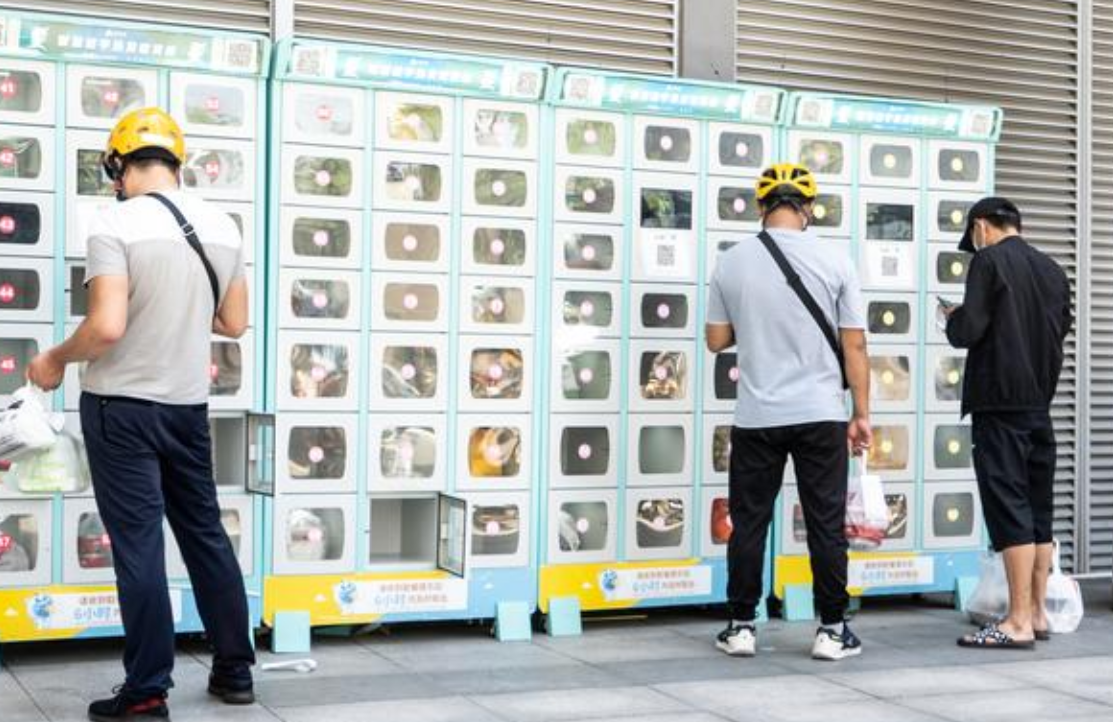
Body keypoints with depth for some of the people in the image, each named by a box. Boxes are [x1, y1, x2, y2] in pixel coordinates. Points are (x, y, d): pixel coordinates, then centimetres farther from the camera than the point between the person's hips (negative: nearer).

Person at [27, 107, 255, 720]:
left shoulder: (116, 222, -14)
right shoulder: (222, 226, 4)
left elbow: (106, 327, -22)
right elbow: (235, 323, 11)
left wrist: (54, 361, -5)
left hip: (121, 405, -5)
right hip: (189, 404, 5)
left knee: (138, 543, -1)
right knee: (206, 534, 14)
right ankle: (235, 670, 22)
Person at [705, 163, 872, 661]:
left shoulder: (732, 262, 0)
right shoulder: (834, 260, -3)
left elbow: (716, 340, 7)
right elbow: (854, 345, -2)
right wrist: (861, 414, 5)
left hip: (756, 416, 1)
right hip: (821, 414, -1)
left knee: (749, 523, 9)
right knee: (826, 525, 5)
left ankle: (741, 627, 14)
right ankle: (832, 630, 10)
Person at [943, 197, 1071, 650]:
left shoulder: (990, 261, -7)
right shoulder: (1052, 270, 13)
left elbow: (968, 331, -14)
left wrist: (952, 317, 6)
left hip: (1000, 401, -7)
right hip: (1041, 404, 7)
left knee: (1008, 510, -7)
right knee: (1038, 510, 11)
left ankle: (1018, 623, -8)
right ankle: (1036, 612, 17)